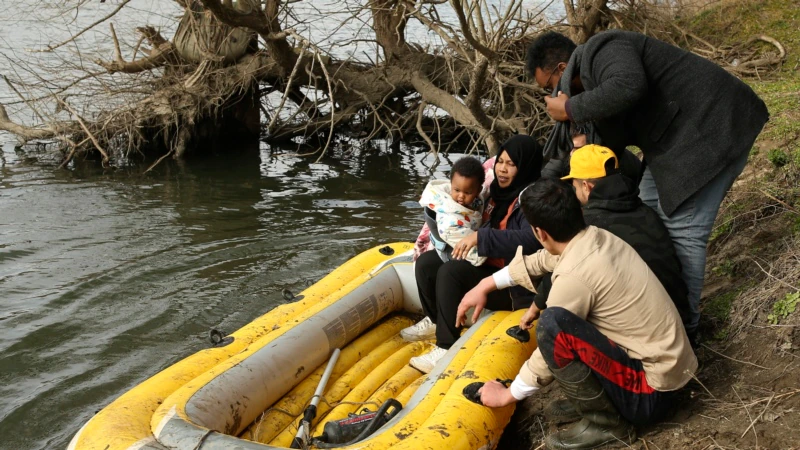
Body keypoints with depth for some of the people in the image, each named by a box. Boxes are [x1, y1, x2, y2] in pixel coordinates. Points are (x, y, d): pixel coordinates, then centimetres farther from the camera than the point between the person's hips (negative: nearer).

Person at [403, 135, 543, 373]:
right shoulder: (498, 192, 10)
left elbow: (530, 239, -36)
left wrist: (481, 237, -36)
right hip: (488, 266, 9)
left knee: (451, 271, -28)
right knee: (426, 262, 0)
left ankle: (447, 349, -21)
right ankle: (434, 322, 23)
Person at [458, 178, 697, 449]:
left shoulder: (575, 275, -24)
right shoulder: (595, 237, -1)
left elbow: (552, 349, -13)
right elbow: (539, 262, 17)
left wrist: (507, 395, 2)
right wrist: (485, 286, 23)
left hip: (652, 391, -9)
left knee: (552, 325, -26)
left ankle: (605, 420, -7)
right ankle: (593, 398, 11)